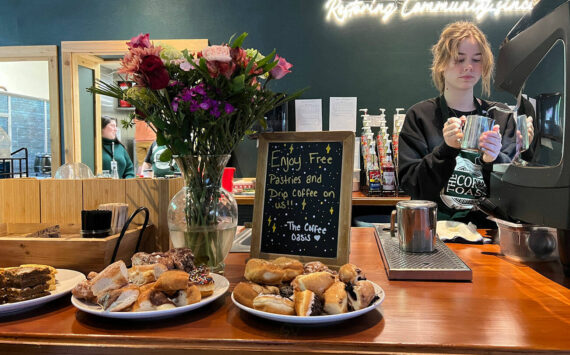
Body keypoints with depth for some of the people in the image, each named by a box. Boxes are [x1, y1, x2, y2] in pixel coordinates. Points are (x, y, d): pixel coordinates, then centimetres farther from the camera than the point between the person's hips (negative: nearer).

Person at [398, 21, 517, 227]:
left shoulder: (501, 116, 11)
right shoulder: (419, 115, 5)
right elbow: (411, 185, -3)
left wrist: (494, 160, -17)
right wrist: (447, 150, -17)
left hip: (487, 227, 3)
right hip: (433, 227, -3)